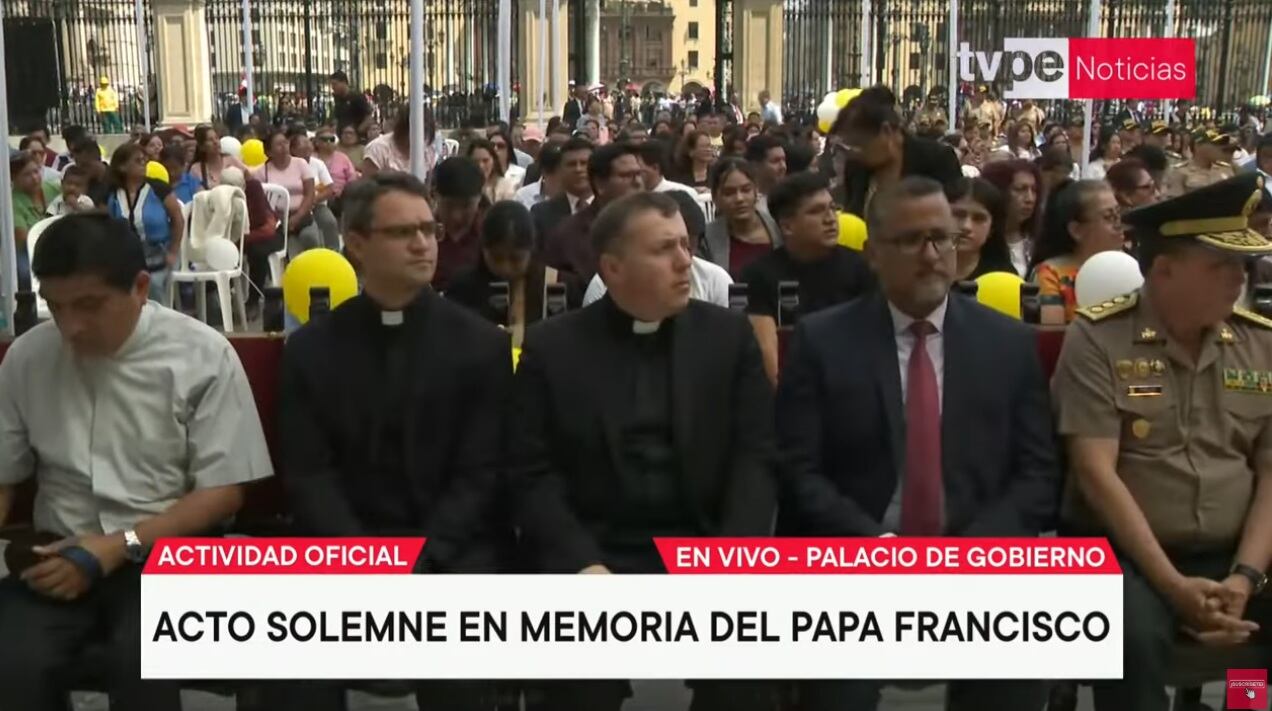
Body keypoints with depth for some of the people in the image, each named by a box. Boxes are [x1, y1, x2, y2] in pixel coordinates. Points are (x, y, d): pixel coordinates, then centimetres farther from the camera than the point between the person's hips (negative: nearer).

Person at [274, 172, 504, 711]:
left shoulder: (480, 344, 4)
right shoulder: (310, 348, 8)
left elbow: (480, 475, -2)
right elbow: (309, 475, 1)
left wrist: (416, 565, -16)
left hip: (447, 551, -1)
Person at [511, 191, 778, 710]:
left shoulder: (728, 335, 8)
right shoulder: (552, 348, 4)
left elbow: (756, 457, 2)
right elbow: (533, 473, -1)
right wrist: (583, 565, -16)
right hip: (595, 556, -1)